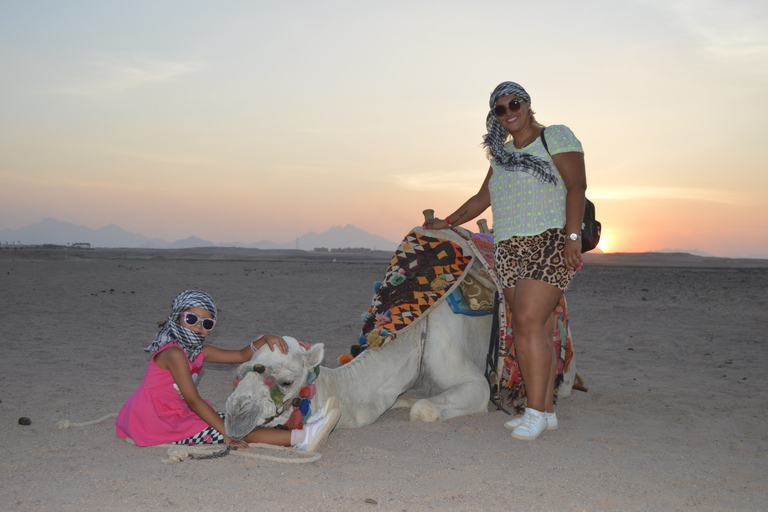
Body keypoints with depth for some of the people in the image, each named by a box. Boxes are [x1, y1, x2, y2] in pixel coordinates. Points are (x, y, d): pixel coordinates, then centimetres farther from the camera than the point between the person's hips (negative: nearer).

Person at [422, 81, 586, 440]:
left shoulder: (556, 137, 2)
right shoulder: (502, 154, 21)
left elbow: (577, 186, -7)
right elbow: (482, 199, 29)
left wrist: (573, 236, -17)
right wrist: (447, 223, 28)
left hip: (550, 243, -6)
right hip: (509, 250, 6)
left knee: (528, 322, -17)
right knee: (537, 330, 4)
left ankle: (537, 412, -12)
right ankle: (545, 411, 7)